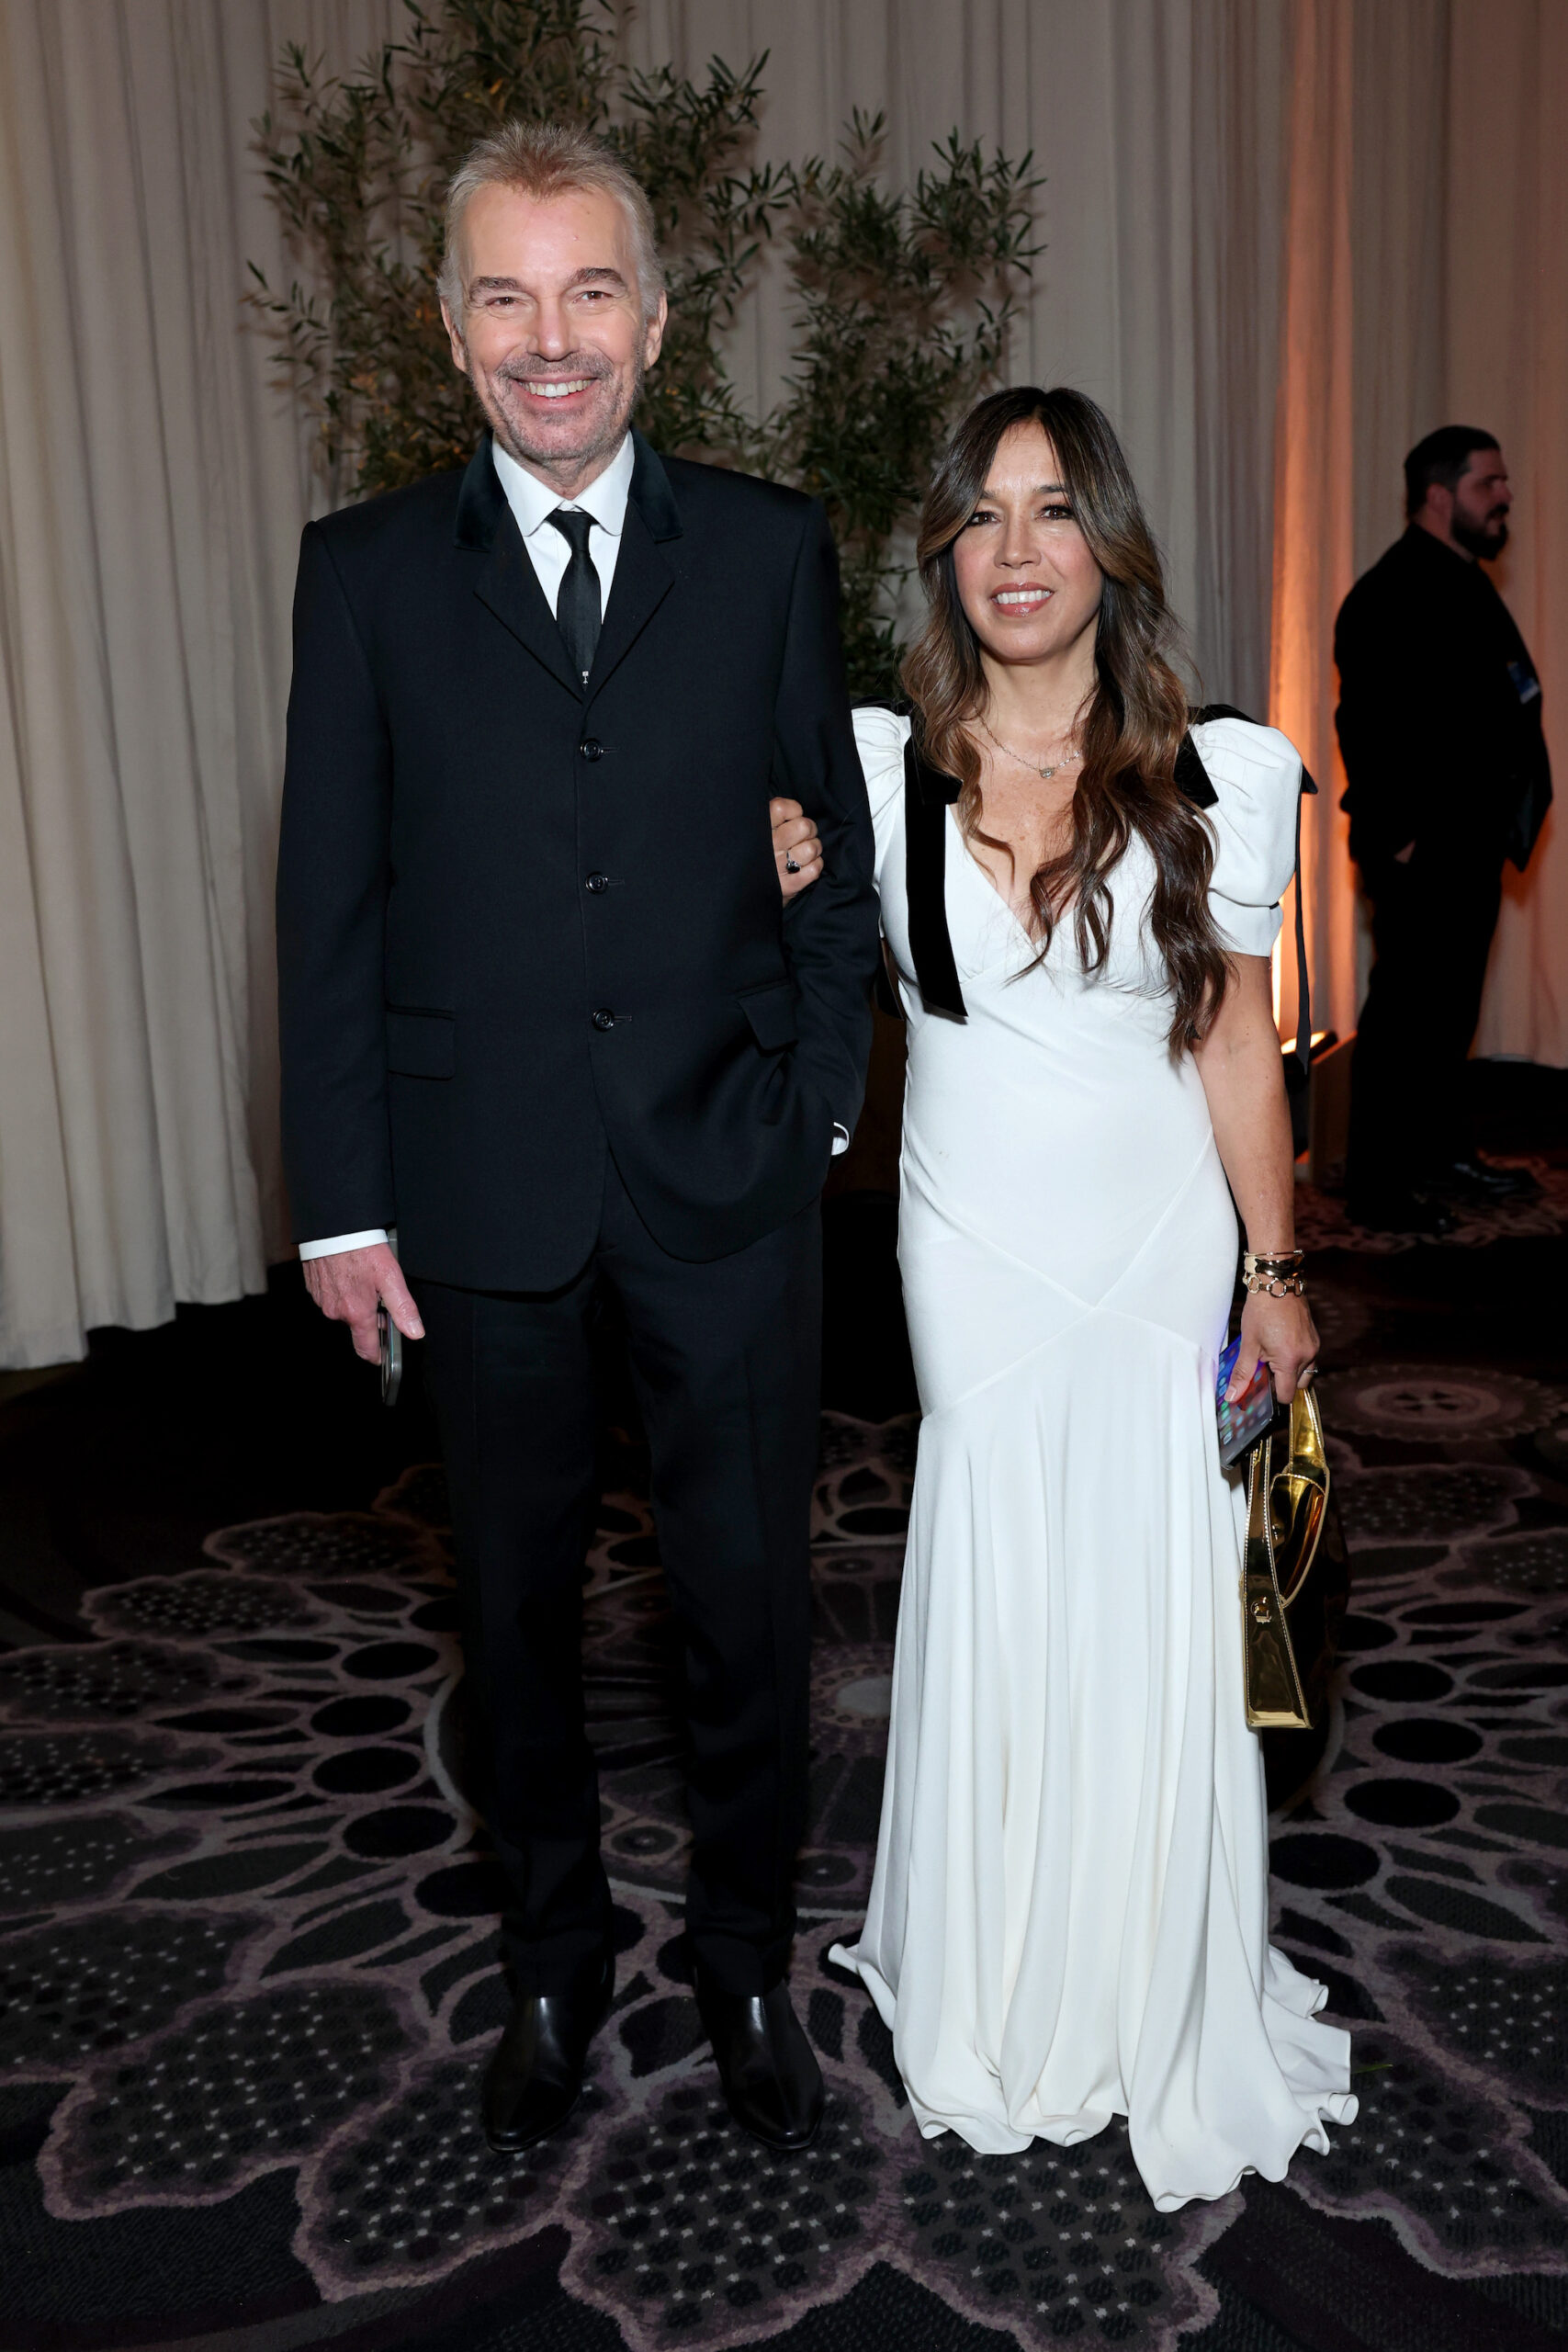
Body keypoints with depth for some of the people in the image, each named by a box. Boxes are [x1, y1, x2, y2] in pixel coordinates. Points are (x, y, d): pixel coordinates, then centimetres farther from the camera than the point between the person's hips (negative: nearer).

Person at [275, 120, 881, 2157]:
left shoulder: (771, 549, 2)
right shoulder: (366, 571, 1)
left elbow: (838, 843, 5)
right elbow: (330, 902, 0)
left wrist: (822, 1101, 0)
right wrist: (343, 1201, -3)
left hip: (728, 1176, 0)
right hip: (481, 1190, 1)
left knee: (752, 1594, 10)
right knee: (517, 1601, 16)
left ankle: (746, 1956, 35)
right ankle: (556, 1959, 39)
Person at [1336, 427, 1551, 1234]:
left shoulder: (1467, 582, 17)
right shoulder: (1391, 594, -14)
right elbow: (1366, 727, -20)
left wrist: (1503, 824, 16)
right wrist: (1399, 836, -21)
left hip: (1472, 843, 10)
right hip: (1422, 851, -10)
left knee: (1451, 1007, 17)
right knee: (1403, 1012, -5)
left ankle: (1445, 1151, 29)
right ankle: (1376, 1184, 2)